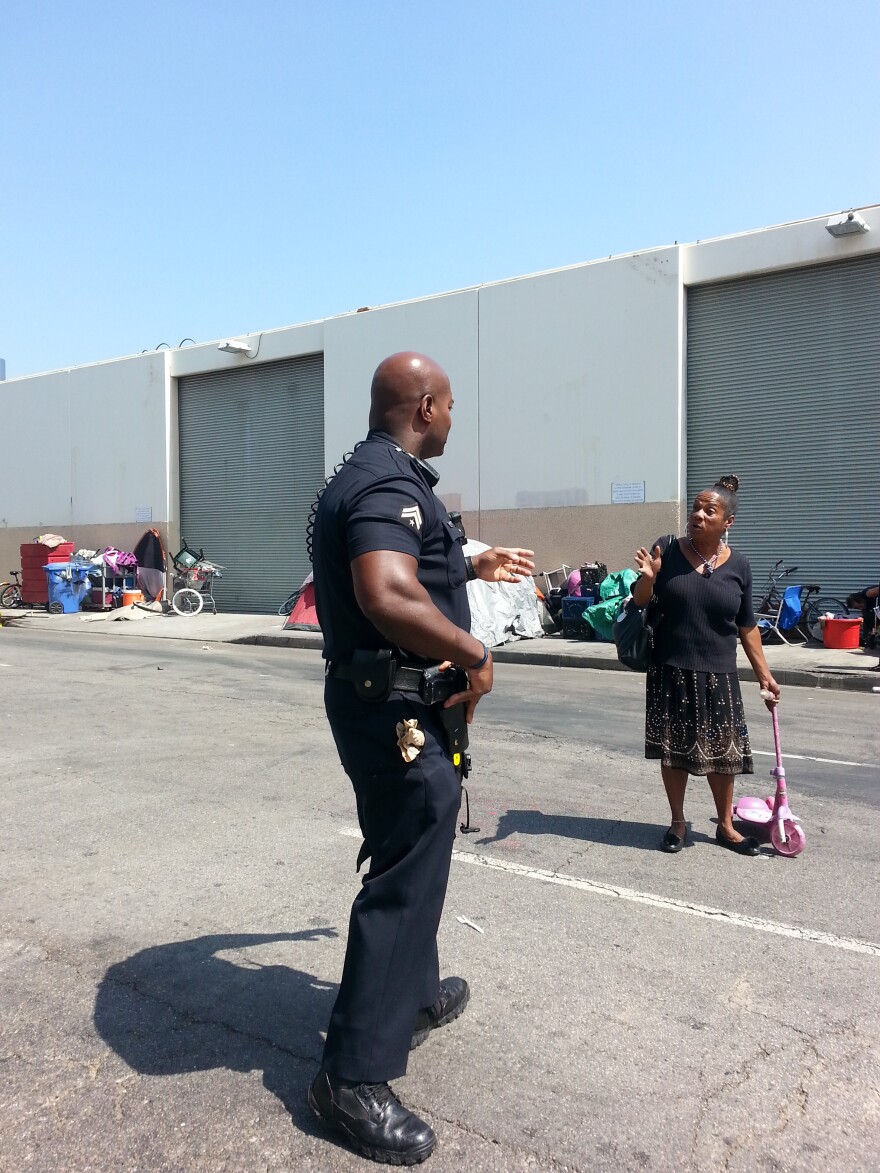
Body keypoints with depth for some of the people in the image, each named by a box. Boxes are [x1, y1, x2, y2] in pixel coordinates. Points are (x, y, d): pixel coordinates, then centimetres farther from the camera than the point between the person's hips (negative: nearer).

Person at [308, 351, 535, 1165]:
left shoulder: (366, 478, 14)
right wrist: (475, 652, -25)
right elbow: (389, 597, -37)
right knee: (403, 879, -1)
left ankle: (415, 995, 45)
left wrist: (475, 567, 32)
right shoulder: (390, 483, -20)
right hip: (403, 711, -11)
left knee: (411, 860, 25)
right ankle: (356, 1076, 12)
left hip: (379, 701, 11)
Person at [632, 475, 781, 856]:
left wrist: (763, 672, 8)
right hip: (670, 671, -1)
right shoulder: (667, 549, -5)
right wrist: (647, 578, -20)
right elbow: (640, 601, 1)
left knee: (722, 752, 9)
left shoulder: (738, 565, -1)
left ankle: (726, 825, 28)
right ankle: (678, 823, 26)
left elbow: (746, 626, 8)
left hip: (718, 674, 1)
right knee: (673, 749, 8)